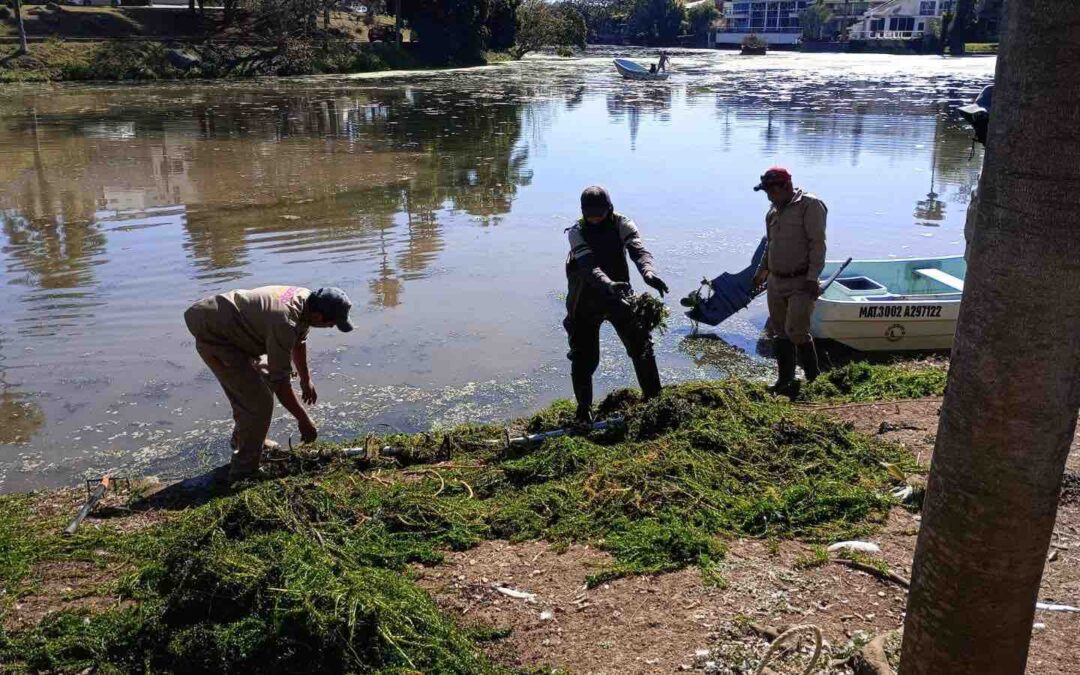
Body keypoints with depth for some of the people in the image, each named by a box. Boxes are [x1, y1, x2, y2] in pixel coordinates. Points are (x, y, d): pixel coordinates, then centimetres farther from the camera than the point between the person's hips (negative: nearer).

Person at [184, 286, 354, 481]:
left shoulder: (306, 299, -6)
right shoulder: (284, 322, -34)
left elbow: (299, 341, 15)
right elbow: (280, 381, -28)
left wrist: (306, 380, 21)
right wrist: (303, 419, -18)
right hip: (213, 338, -10)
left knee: (262, 383, 21)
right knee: (259, 402, -13)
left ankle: (242, 444, 40)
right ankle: (244, 471, 0)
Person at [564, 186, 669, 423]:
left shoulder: (622, 224, -10)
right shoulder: (577, 232, -15)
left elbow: (638, 250, -27)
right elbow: (589, 266, -30)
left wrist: (649, 272, -49)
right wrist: (608, 284, -50)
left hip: (618, 295, 2)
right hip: (587, 300, -1)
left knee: (641, 344, -1)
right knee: (584, 357, 0)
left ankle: (654, 397, 15)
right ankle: (584, 409, 18)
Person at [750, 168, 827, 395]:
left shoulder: (809, 205, -11)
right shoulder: (773, 212, 13)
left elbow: (817, 244, -15)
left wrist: (812, 278, -19)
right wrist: (762, 271, 25)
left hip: (801, 283, -7)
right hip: (776, 282, 7)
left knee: (796, 331, -11)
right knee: (779, 333, 9)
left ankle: (813, 378, 7)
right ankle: (785, 381, 19)